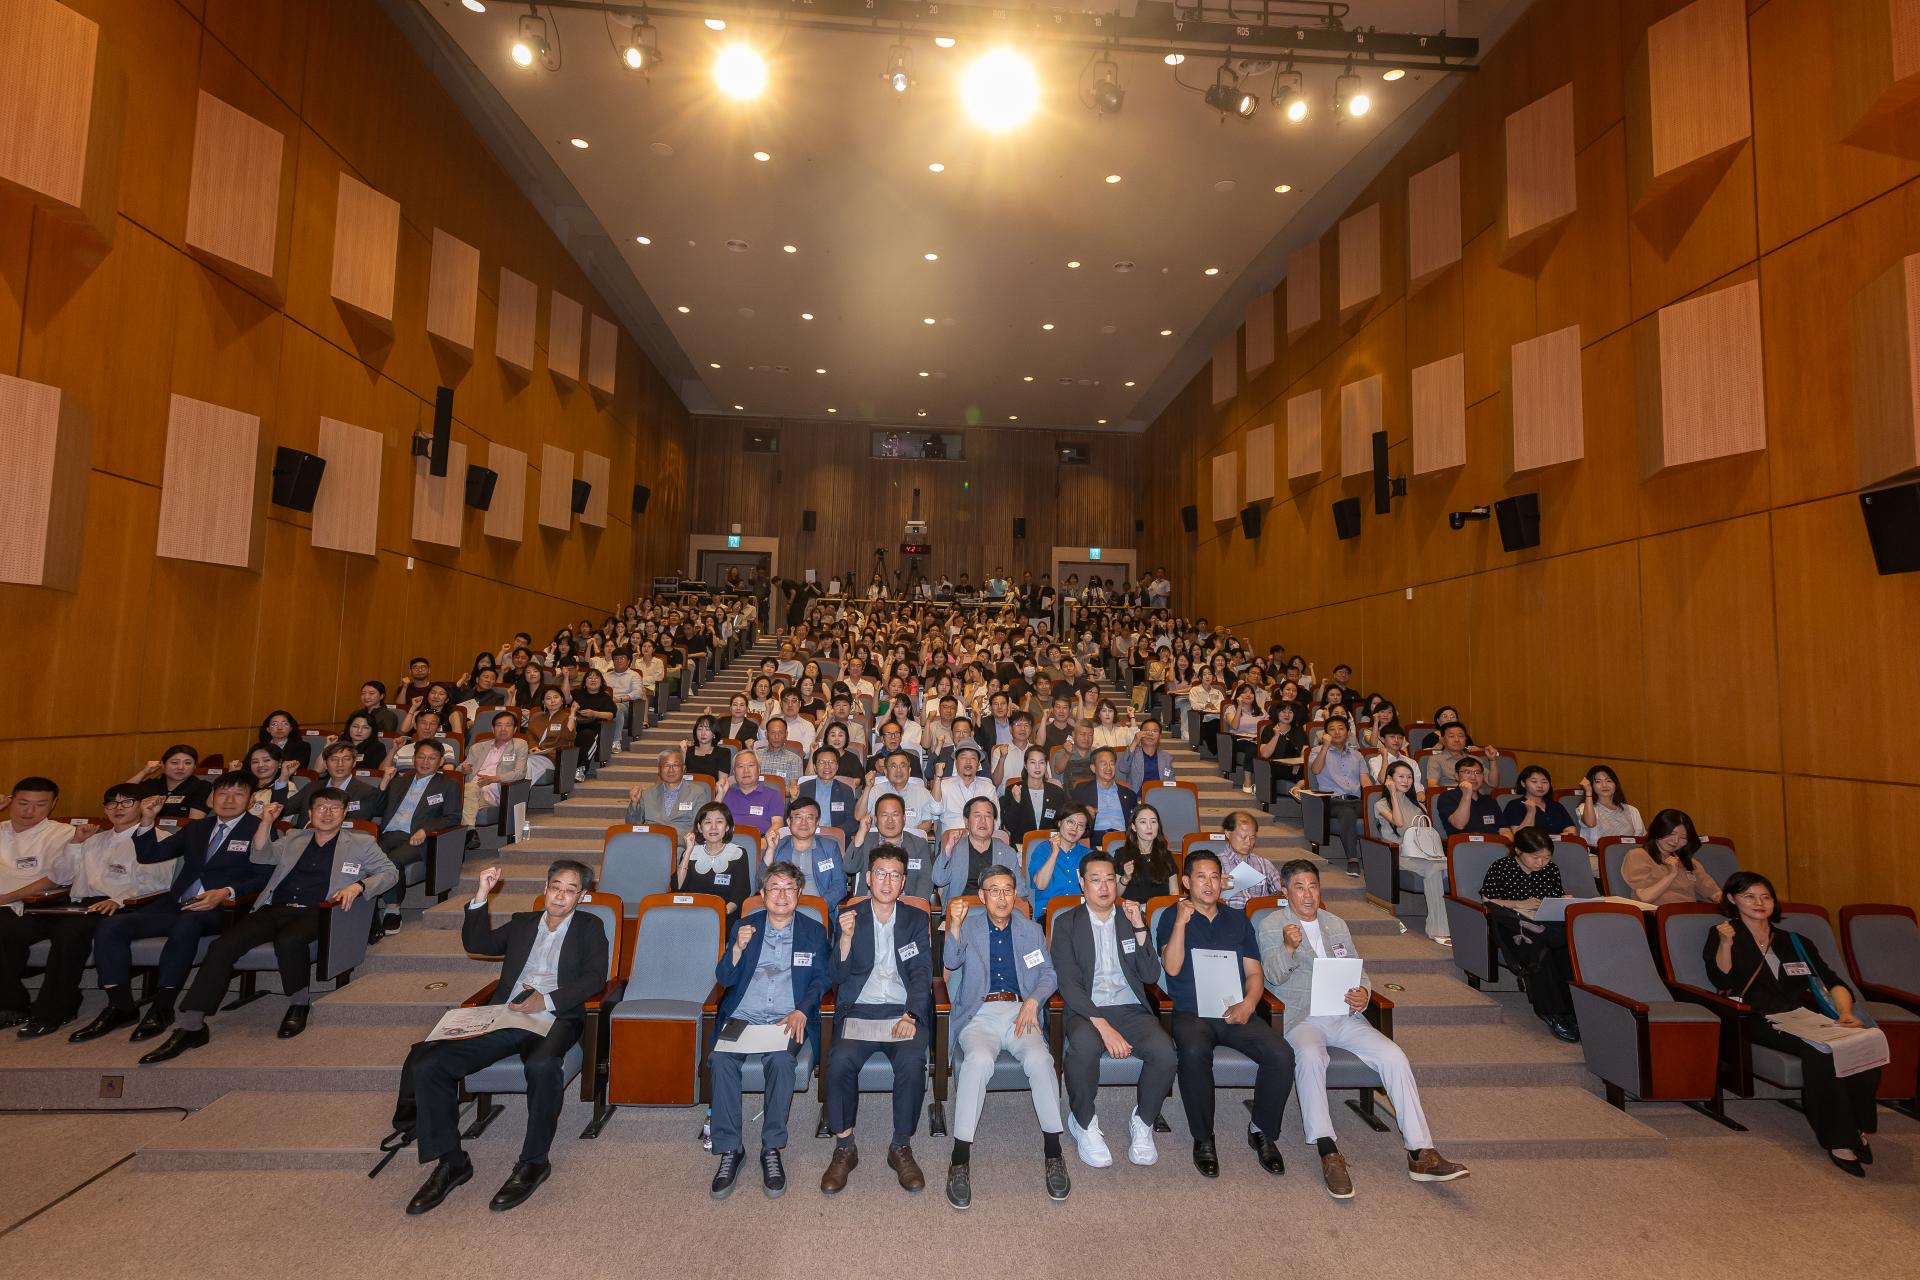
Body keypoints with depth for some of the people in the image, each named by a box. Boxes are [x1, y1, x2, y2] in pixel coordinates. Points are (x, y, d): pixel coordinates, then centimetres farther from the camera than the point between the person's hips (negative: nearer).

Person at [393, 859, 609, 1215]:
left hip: (552, 1019, -5)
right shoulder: (522, 922, 26)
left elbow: (595, 978, 0)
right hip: (502, 1018, 5)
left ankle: (533, 1162, -16)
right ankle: (450, 1162, 0)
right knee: (427, 1065, -14)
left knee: (542, 1066, -37)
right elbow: (476, 942, 16)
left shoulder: (589, 927, 12)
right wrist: (482, 895, 6)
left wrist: (547, 1000, -13)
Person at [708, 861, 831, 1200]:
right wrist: (738, 948, -12)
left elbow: (822, 978, 5)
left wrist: (801, 1011, -13)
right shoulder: (745, 926, 13)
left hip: (787, 1020, -1)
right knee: (721, 1060, -27)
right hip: (741, 1017, 2)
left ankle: (772, 1149, -17)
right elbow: (724, 978, 8)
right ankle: (729, 1150, -14)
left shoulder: (814, 931, 11)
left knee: (781, 1060, -32)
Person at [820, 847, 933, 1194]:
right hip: (858, 1009, 0)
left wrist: (911, 1015, -16)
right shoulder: (848, 917, 8)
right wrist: (846, 938, -15)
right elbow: (839, 976, 4)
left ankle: (901, 1147, -6)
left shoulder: (917, 919, 10)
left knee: (912, 1062, -29)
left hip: (904, 1011, 0)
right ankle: (844, 1147, -5)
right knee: (840, 1061, -28)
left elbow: (922, 973, 1)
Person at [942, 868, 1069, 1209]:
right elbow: (953, 962, -6)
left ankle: (1053, 1151, -15)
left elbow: (1049, 974, 13)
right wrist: (954, 926, -25)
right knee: (979, 1059, -33)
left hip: (1020, 1012, 2)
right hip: (979, 1015, -1)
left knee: (1039, 1058, -30)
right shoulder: (968, 927, 11)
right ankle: (960, 1160, -25)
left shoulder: (1031, 930, 18)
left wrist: (1033, 1001, -7)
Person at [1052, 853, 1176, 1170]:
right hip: (1087, 1011, -3)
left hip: (1131, 1009, 3)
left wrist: (1139, 930, -8)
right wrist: (1103, 1025, -19)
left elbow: (1151, 976, 6)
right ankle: (1084, 1123, -6)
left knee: (1164, 1051, -27)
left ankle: (1142, 1122, 2)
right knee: (1084, 1047, -36)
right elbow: (1068, 983, -6)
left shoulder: (1132, 918, 13)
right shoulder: (1067, 923, 3)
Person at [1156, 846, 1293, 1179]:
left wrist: (1248, 1003, -6)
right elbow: (1172, 967, -7)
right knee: (1194, 1053, -35)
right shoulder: (1172, 917, 6)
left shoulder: (1238, 919, 17)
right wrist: (1181, 922, -15)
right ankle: (1203, 1139, -11)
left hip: (1236, 1013, 3)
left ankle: (1263, 1132, 1)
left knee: (1281, 1054, -23)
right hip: (1191, 1013, -3)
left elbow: (1254, 972, 14)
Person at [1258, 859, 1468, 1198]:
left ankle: (1421, 1153, -11)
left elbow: (1358, 970, 21)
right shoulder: (1272, 925, 0)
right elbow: (1273, 975, -12)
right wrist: (1289, 947, -34)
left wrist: (1362, 993, -4)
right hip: (1303, 1018, -5)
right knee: (1310, 1056, -35)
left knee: (1394, 1056, -17)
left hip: (1344, 1015, 5)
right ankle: (1328, 1153, -29)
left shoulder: (1337, 925, 18)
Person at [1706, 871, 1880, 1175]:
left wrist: (1845, 1012, -7)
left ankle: (1857, 1129, -13)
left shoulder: (1795, 942, 23)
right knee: (1820, 1050, -33)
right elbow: (1723, 982, -2)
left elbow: (1833, 982, 14)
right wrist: (1726, 942, -16)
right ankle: (1838, 1141, -24)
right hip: (1761, 1021, -4)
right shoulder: (1722, 936, 10)